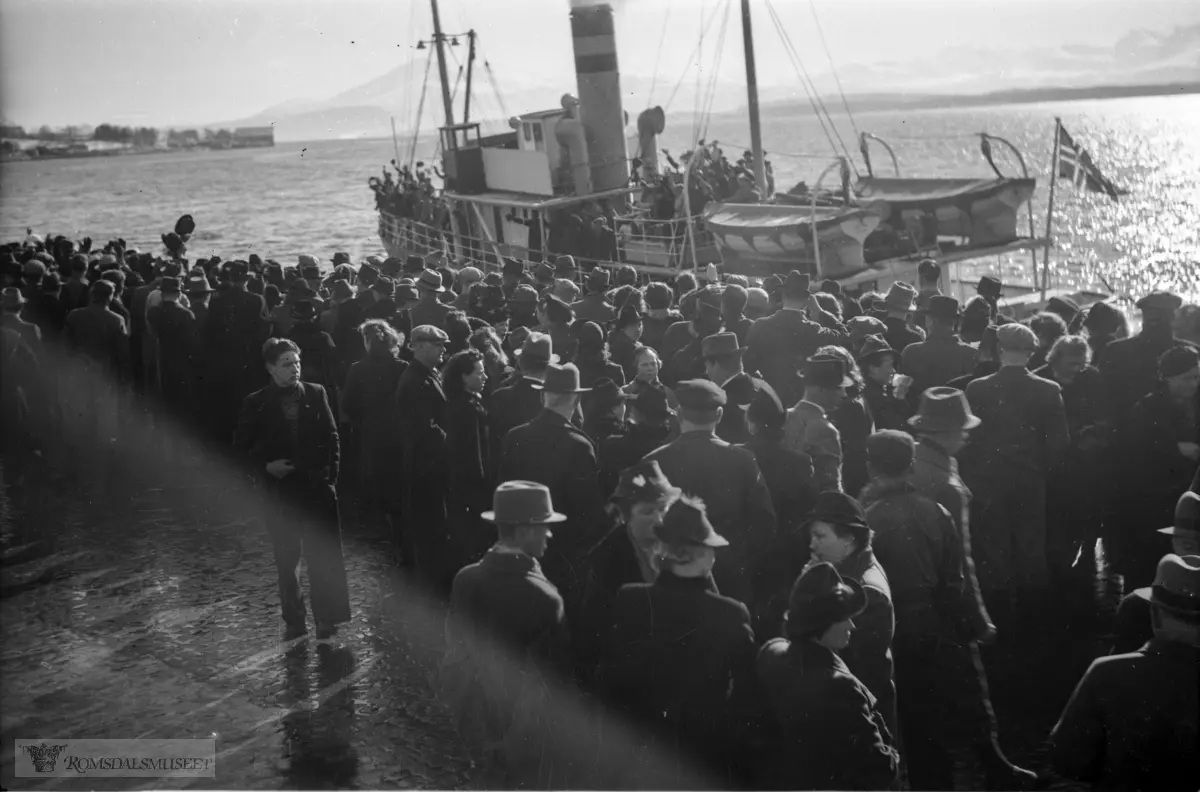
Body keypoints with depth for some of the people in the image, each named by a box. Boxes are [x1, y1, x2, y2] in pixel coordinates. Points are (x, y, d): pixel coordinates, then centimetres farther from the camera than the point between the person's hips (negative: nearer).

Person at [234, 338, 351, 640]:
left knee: (323, 554, -2)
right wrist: (264, 468, -9)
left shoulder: (315, 394, 3)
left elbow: (330, 435, 7)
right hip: (278, 488, 0)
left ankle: (326, 616, 8)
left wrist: (331, 474, -1)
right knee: (286, 559, 9)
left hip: (317, 485, 0)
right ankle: (294, 620, 19)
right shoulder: (256, 403, 0)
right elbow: (241, 446, 6)